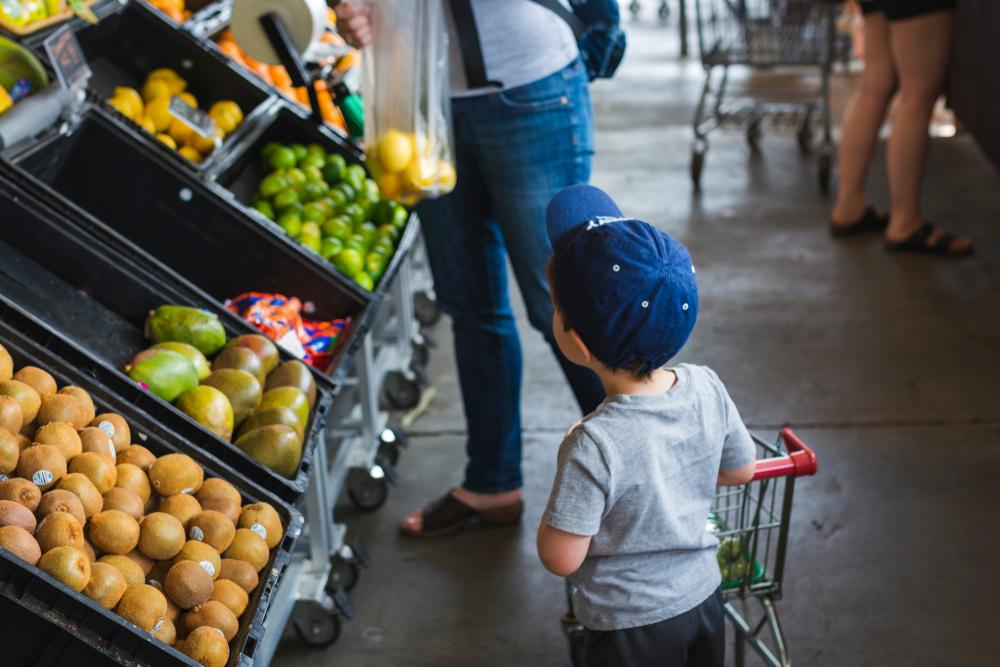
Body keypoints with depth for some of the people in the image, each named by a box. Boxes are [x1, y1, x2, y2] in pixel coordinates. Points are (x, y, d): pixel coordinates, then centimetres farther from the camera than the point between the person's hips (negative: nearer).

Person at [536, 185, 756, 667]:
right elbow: (741, 469, 3)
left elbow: (560, 559, -22)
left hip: (631, 628, -5)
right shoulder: (707, 390, -15)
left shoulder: (594, 446, -32)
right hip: (703, 598, 5)